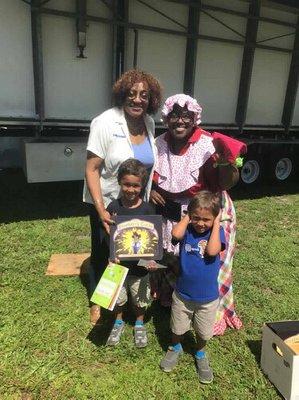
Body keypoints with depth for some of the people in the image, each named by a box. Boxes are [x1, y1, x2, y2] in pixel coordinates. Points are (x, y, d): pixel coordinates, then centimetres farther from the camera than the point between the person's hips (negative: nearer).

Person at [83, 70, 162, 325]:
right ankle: (97, 301, 36)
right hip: (106, 202, -4)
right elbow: (92, 169, -19)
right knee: (102, 252, 12)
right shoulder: (105, 123, -19)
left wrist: (152, 192, 5)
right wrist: (101, 210, -24)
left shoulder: (149, 123, -1)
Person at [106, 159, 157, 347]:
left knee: (140, 298, 19)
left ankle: (140, 325, 46)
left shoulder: (147, 209, -13)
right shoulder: (113, 207, -11)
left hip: (140, 263, -1)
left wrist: (152, 259, -19)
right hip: (118, 263, 1)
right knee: (118, 297, 20)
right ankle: (119, 322, 48)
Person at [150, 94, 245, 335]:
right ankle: (168, 301, 47)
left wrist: (225, 162, -38)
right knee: (170, 261, 18)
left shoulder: (208, 145, -18)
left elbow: (228, 183, -20)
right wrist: (149, 189, -8)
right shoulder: (159, 144, -5)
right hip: (171, 216, 4)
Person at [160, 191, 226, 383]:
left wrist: (216, 223, -25)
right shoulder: (188, 230, -11)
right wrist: (187, 217, -20)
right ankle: (176, 348, 53)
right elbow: (176, 233, -35)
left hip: (208, 297, -1)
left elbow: (212, 251, -32)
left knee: (203, 333, 21)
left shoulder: (217, 231, -13)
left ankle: (201, 354, 51)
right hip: (182, 294, 1)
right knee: (178, 328, 23)